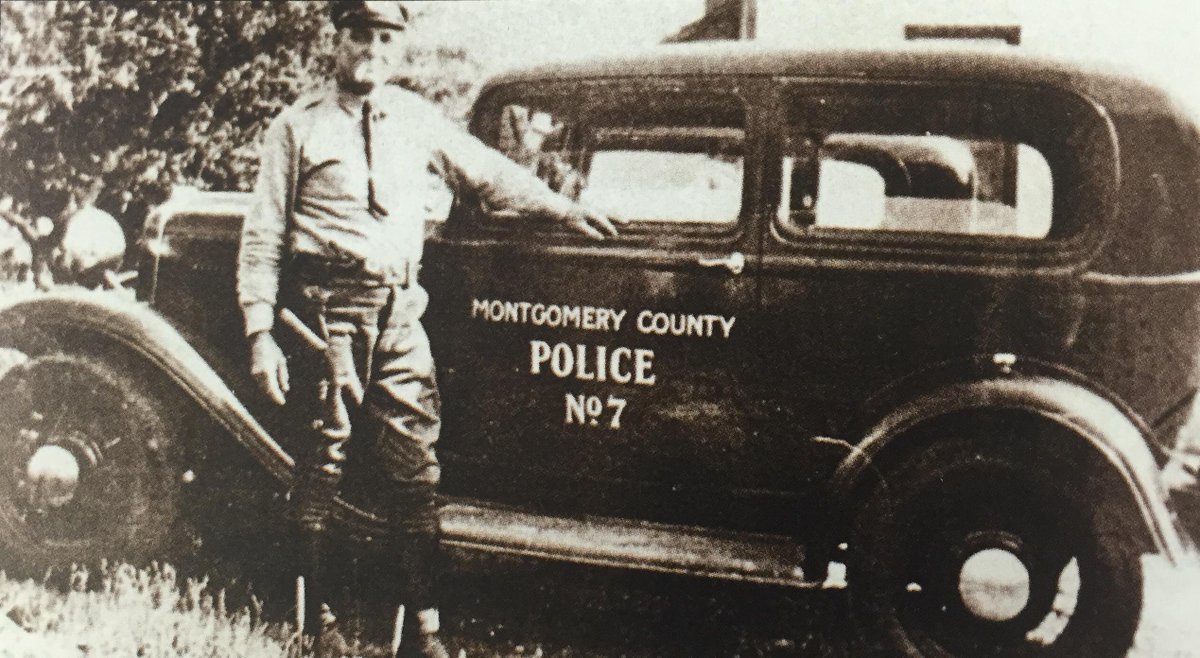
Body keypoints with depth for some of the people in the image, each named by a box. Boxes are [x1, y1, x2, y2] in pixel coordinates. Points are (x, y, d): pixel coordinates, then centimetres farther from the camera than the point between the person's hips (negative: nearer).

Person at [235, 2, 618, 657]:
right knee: (323, 460, 0)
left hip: (400, 311, 3)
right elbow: (263, 237, 3)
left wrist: (565, 209, 23)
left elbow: (489, 173, 25)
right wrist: (260, 332, -3)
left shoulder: (416, 119, 15)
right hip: (328, 310, -3)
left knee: (416, 463, 1)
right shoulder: (298, 125, 5)